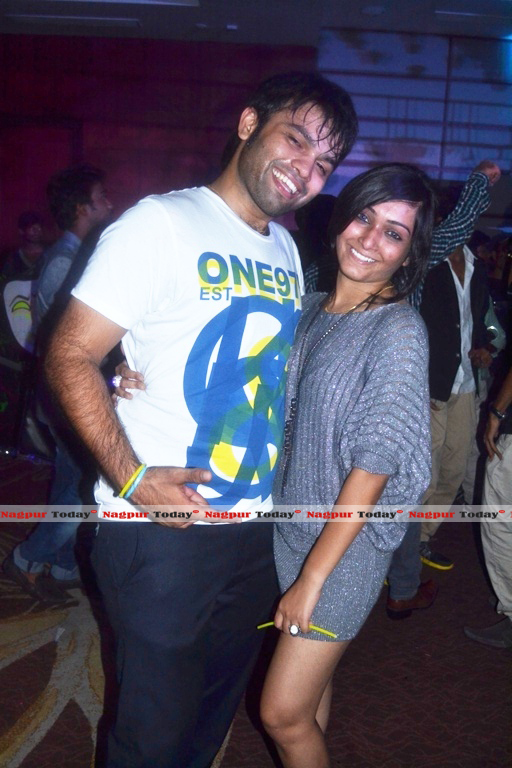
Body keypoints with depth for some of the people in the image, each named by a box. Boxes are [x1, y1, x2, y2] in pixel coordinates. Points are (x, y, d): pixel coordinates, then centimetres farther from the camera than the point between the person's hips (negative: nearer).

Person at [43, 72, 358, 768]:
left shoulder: (286, 250, 11)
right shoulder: (163, 222, -11)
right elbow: (70, 357, -14)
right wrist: (131, 477, -23)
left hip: (256, 530, 7)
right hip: (162, 533, -7)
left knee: (217, 710, 23)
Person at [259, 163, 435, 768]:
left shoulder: (400, 332, -18)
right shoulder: (309, 310, 2)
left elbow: (372, 467, -19)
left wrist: (311, 578, -16)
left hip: (344, 545, -6)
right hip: (286, 524, 6)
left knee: (283, 713, 2)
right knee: (309, 672, 22)